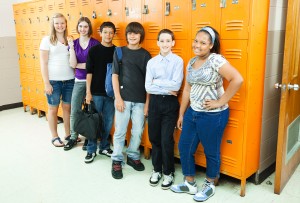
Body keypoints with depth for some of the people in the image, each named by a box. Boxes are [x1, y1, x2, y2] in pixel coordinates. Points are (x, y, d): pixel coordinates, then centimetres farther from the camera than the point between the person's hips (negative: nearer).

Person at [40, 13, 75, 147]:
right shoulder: (47, 40, -3)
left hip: (69, 80, 3)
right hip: (54, 81, -3)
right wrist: (46, 83, -11)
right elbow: (43, 63, -7)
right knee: (53, 108, 8)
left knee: (67, 107, 12)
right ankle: (54, 137, 22)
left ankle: (68, 134, 26)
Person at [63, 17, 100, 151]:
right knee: (74, 111, 6)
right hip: (79, 81, 3)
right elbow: (73, 64, -6)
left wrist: (78, 64, -6)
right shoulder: (74, 43, 4)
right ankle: (73, 138, 23)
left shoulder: (95, 43, -6)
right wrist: (71, 47, -15)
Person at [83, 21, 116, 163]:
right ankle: (91, 150, 17)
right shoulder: (93, 50, -2)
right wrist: (88, 92, -8)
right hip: (96, 93, -2)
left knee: (108, 122, 10)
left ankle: (104, 147, 27)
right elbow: (89, 72, -2)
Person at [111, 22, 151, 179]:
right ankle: (117, 160, 17)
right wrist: (118, 98, -8)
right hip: (123, 98, -1)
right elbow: (115, 75, 1)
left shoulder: (145, 54, 5)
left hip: (140, 100, 1)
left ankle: (133, 156, 28)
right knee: (120, 131, 2)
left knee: (138, 131, 7)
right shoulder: (119, 52, 3)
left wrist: (147, 102, -1)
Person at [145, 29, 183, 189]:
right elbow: (148, 87, -5)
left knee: (166, 140, -1)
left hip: (170, 103, -3)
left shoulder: (177, 61, -5)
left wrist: (157, 81, -10)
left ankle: (168, 172, 20)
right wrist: (167, 89, -14)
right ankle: (157, 169, 30)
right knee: (154, 138, 11)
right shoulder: (151, 62, 2)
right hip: (155, 102, 3)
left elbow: (176, 85, -16)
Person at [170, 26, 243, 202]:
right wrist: (181, 114, 14)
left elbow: (237, 80, -25)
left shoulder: (215, 60, -15)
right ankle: (189, 183, 33)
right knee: (184, 147, 13)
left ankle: (210, 185, 34)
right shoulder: (191, 62, 8)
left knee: (211, 152, 10)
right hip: (192, 113, 8)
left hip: (213, 115, -7)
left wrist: (220, 102, -19)